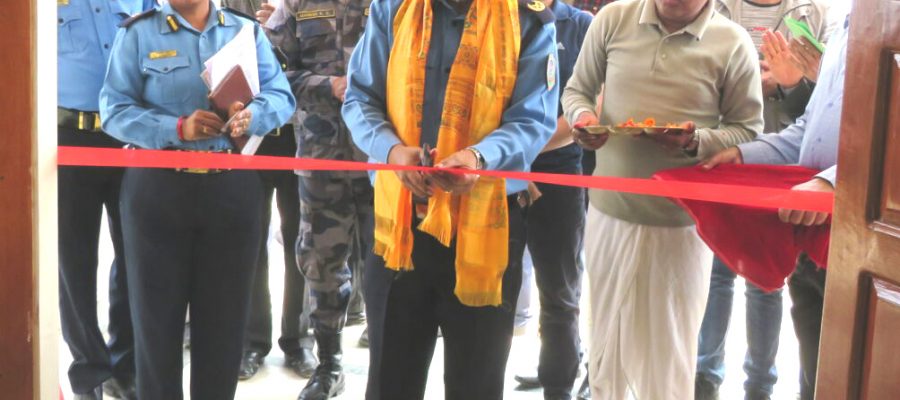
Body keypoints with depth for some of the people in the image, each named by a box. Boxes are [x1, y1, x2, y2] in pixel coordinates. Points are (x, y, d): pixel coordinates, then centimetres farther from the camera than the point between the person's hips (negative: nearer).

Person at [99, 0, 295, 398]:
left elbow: (282, 96, -1)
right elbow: (114, 109, -7)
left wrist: (251, 115, -22)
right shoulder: (138, 32, 2)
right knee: (156, 312, 8)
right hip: (157, 188, -1)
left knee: (225, 313, 10)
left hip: (233, 188, 2)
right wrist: (177, 128, -21)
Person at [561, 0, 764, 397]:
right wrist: (583, 117, -12)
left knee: (668, 352, 10)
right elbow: (576, 91, 10)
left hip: (679, 222, -2)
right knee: (606, 339, 16)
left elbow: (748, 131, 0)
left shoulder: (733, 43, -6)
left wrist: (697, 142, -19)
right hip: (609, 210, 2)